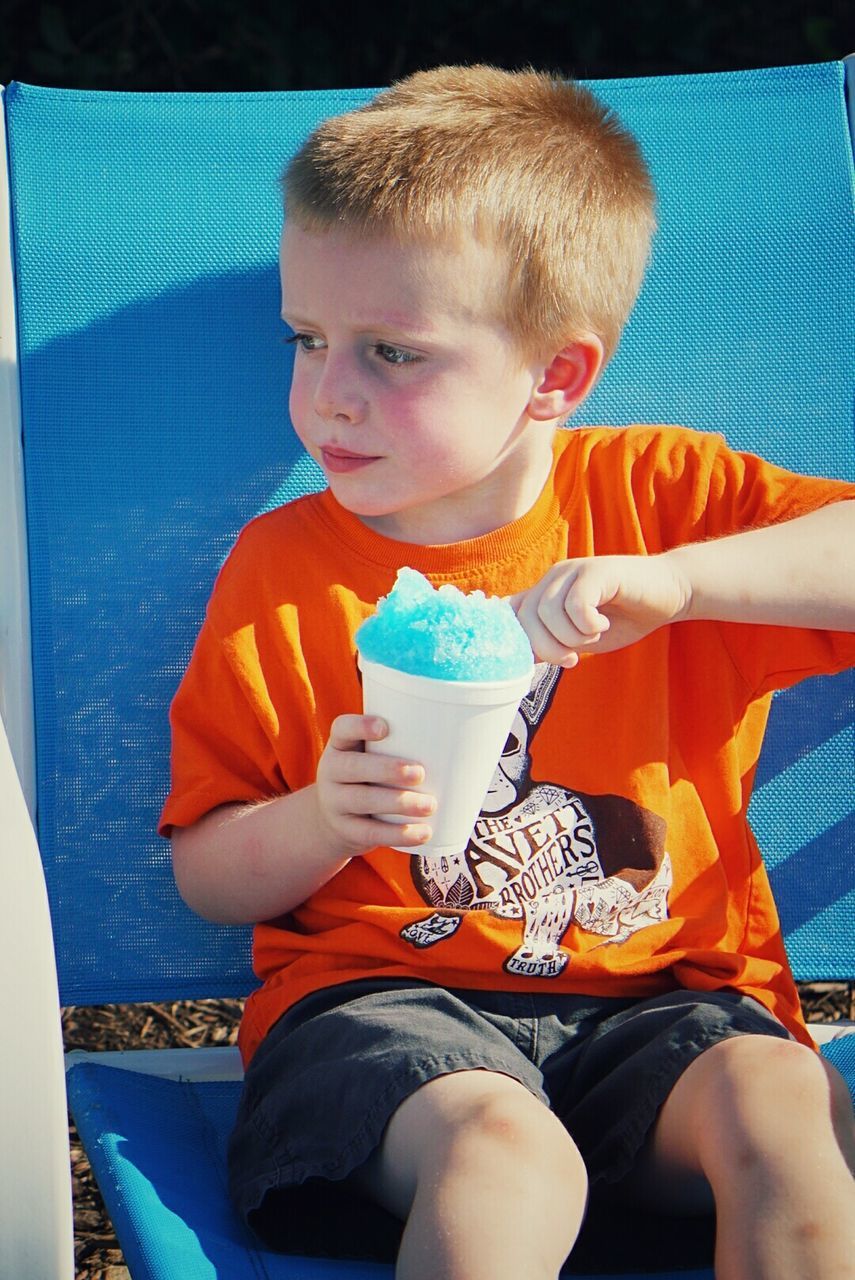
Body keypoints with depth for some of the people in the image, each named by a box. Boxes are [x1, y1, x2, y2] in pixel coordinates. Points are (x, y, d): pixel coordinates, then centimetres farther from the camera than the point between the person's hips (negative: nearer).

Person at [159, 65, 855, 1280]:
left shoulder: (657, 499, 4)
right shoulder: (279, 568, 5)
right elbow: (207, 876, 8)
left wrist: (671, 580, -21)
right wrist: (320, 823, -14)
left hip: (662, 995, 1)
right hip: (385, 995, -1)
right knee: (509, 1164, -34)